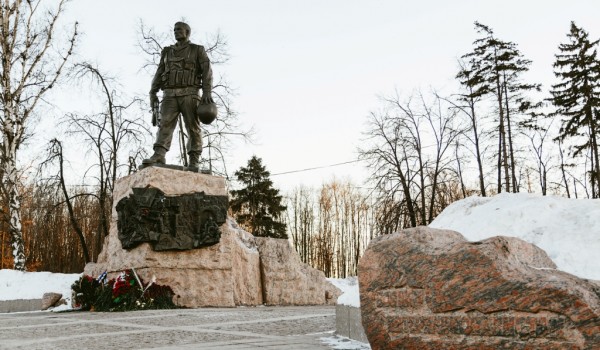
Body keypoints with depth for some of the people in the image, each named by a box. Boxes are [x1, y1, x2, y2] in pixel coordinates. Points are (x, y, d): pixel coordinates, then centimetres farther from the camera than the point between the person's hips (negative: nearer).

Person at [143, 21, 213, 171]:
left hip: (189, 94, -3)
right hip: (170, 95, 3)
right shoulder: (167, 52, 22)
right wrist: (152, 94, 4)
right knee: (165, 124, -14)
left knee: (193, 127, -8)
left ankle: (193, 161, -7)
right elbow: (159, 74, 17)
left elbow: (207, 72, -2)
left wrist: (206, 92, -17)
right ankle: (158, 156, -26)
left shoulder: (198, 50, 10)